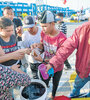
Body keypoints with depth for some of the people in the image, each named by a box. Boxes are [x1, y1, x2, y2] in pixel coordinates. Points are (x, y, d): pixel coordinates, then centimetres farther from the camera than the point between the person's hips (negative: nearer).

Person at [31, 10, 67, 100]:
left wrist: (43, 60, -31)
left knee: (55, 84, 27)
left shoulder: (62, 39, -33)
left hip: (57, 69, -3)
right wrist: (37, 45, -21)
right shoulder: (43, 33, -15)